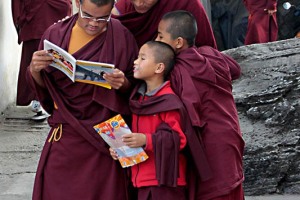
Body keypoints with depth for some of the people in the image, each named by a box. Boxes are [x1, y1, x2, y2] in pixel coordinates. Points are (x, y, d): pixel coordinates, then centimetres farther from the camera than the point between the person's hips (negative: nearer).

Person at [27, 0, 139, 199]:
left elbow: (134, 87, 1)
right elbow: (41, 86, 5)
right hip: (65, 135, 2)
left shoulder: (121, 37, -5)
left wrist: (123, 83, -21)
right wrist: (34, 70, -16)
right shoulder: (56, 33, -1)